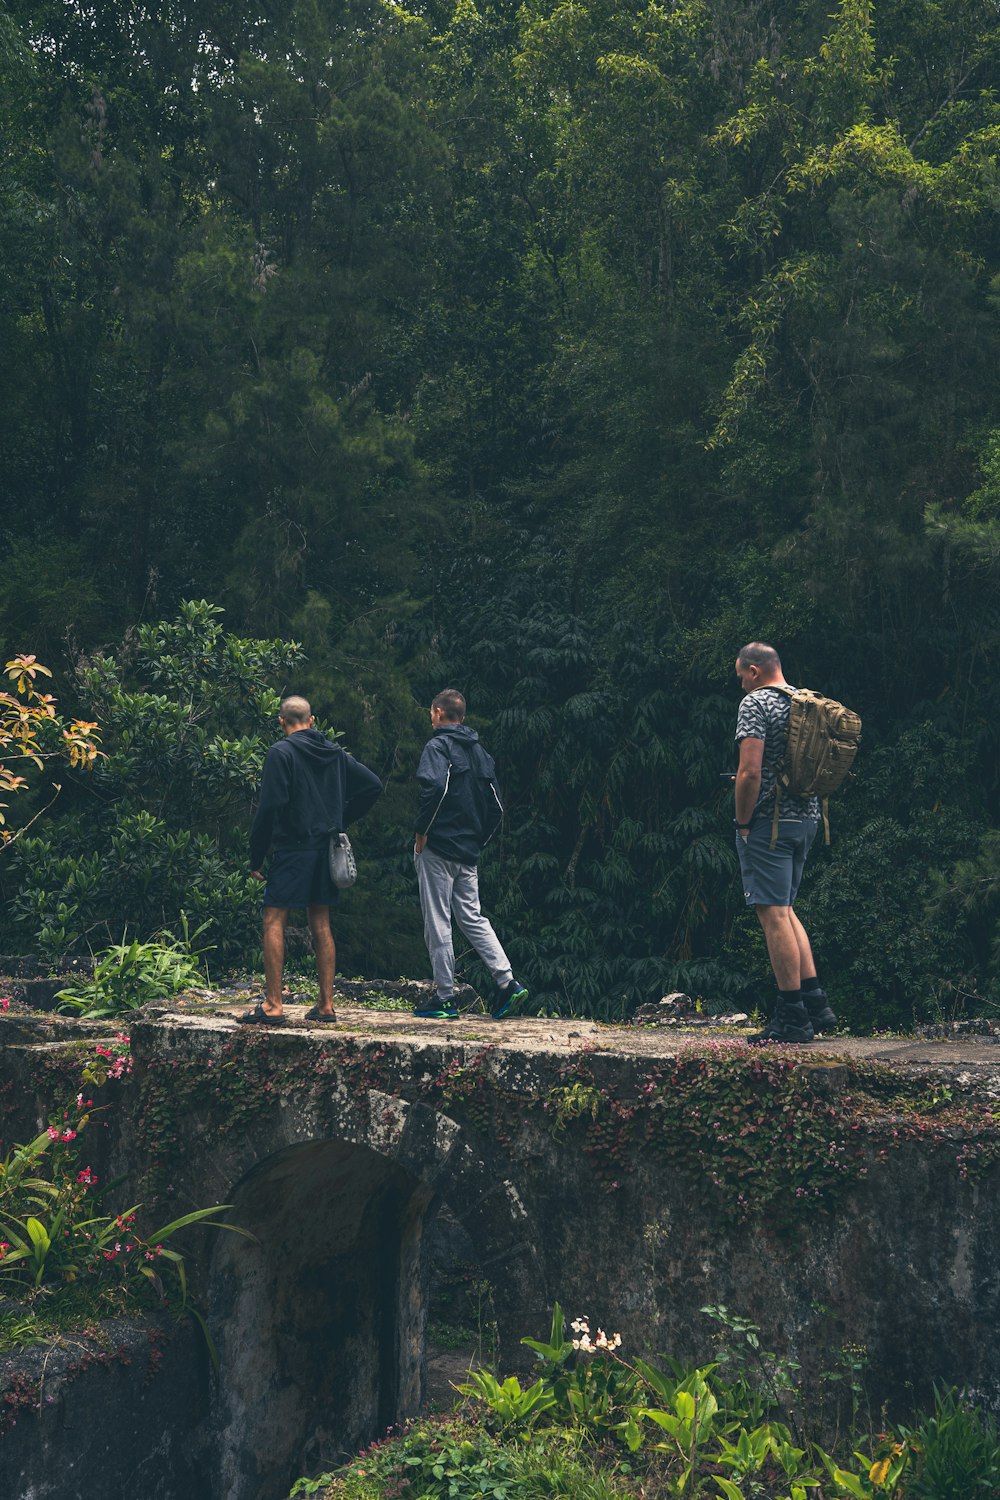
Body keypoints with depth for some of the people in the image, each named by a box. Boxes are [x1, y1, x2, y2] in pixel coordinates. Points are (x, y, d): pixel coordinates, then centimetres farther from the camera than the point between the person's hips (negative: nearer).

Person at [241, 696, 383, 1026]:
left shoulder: (282, 752, -8)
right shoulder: (335, 753, 11)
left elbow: (271, 805, -15)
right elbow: (373, 785, 11)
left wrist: (256, 856, -9)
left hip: (292, 849, -6)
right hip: (326, 850, 6)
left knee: (274, 921, -2)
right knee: (321, 925, 11)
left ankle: (273, 1005, -7)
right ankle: (326, 1005, 12)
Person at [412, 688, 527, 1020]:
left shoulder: (438, 746, -7)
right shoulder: (479, 751, 16)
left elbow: (434, 786, -27)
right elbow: (496, 808, 15)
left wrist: (421, 831, -16)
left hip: (437, 847, -7)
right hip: (469, 853, 7)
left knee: (437, 923, -1)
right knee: (472, 917, 13)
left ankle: (444, 998, 2)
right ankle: (508, 983, 2)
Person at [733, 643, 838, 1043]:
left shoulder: (755, 703, -11)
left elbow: (750, 772, -20)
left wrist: (742, 822, -10)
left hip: (768, 822, -8)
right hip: (806, 819, 8)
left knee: (773, 914, -5)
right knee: (784, 910, 18)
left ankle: (792, 1018, -3)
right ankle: (815, 1004, 15)